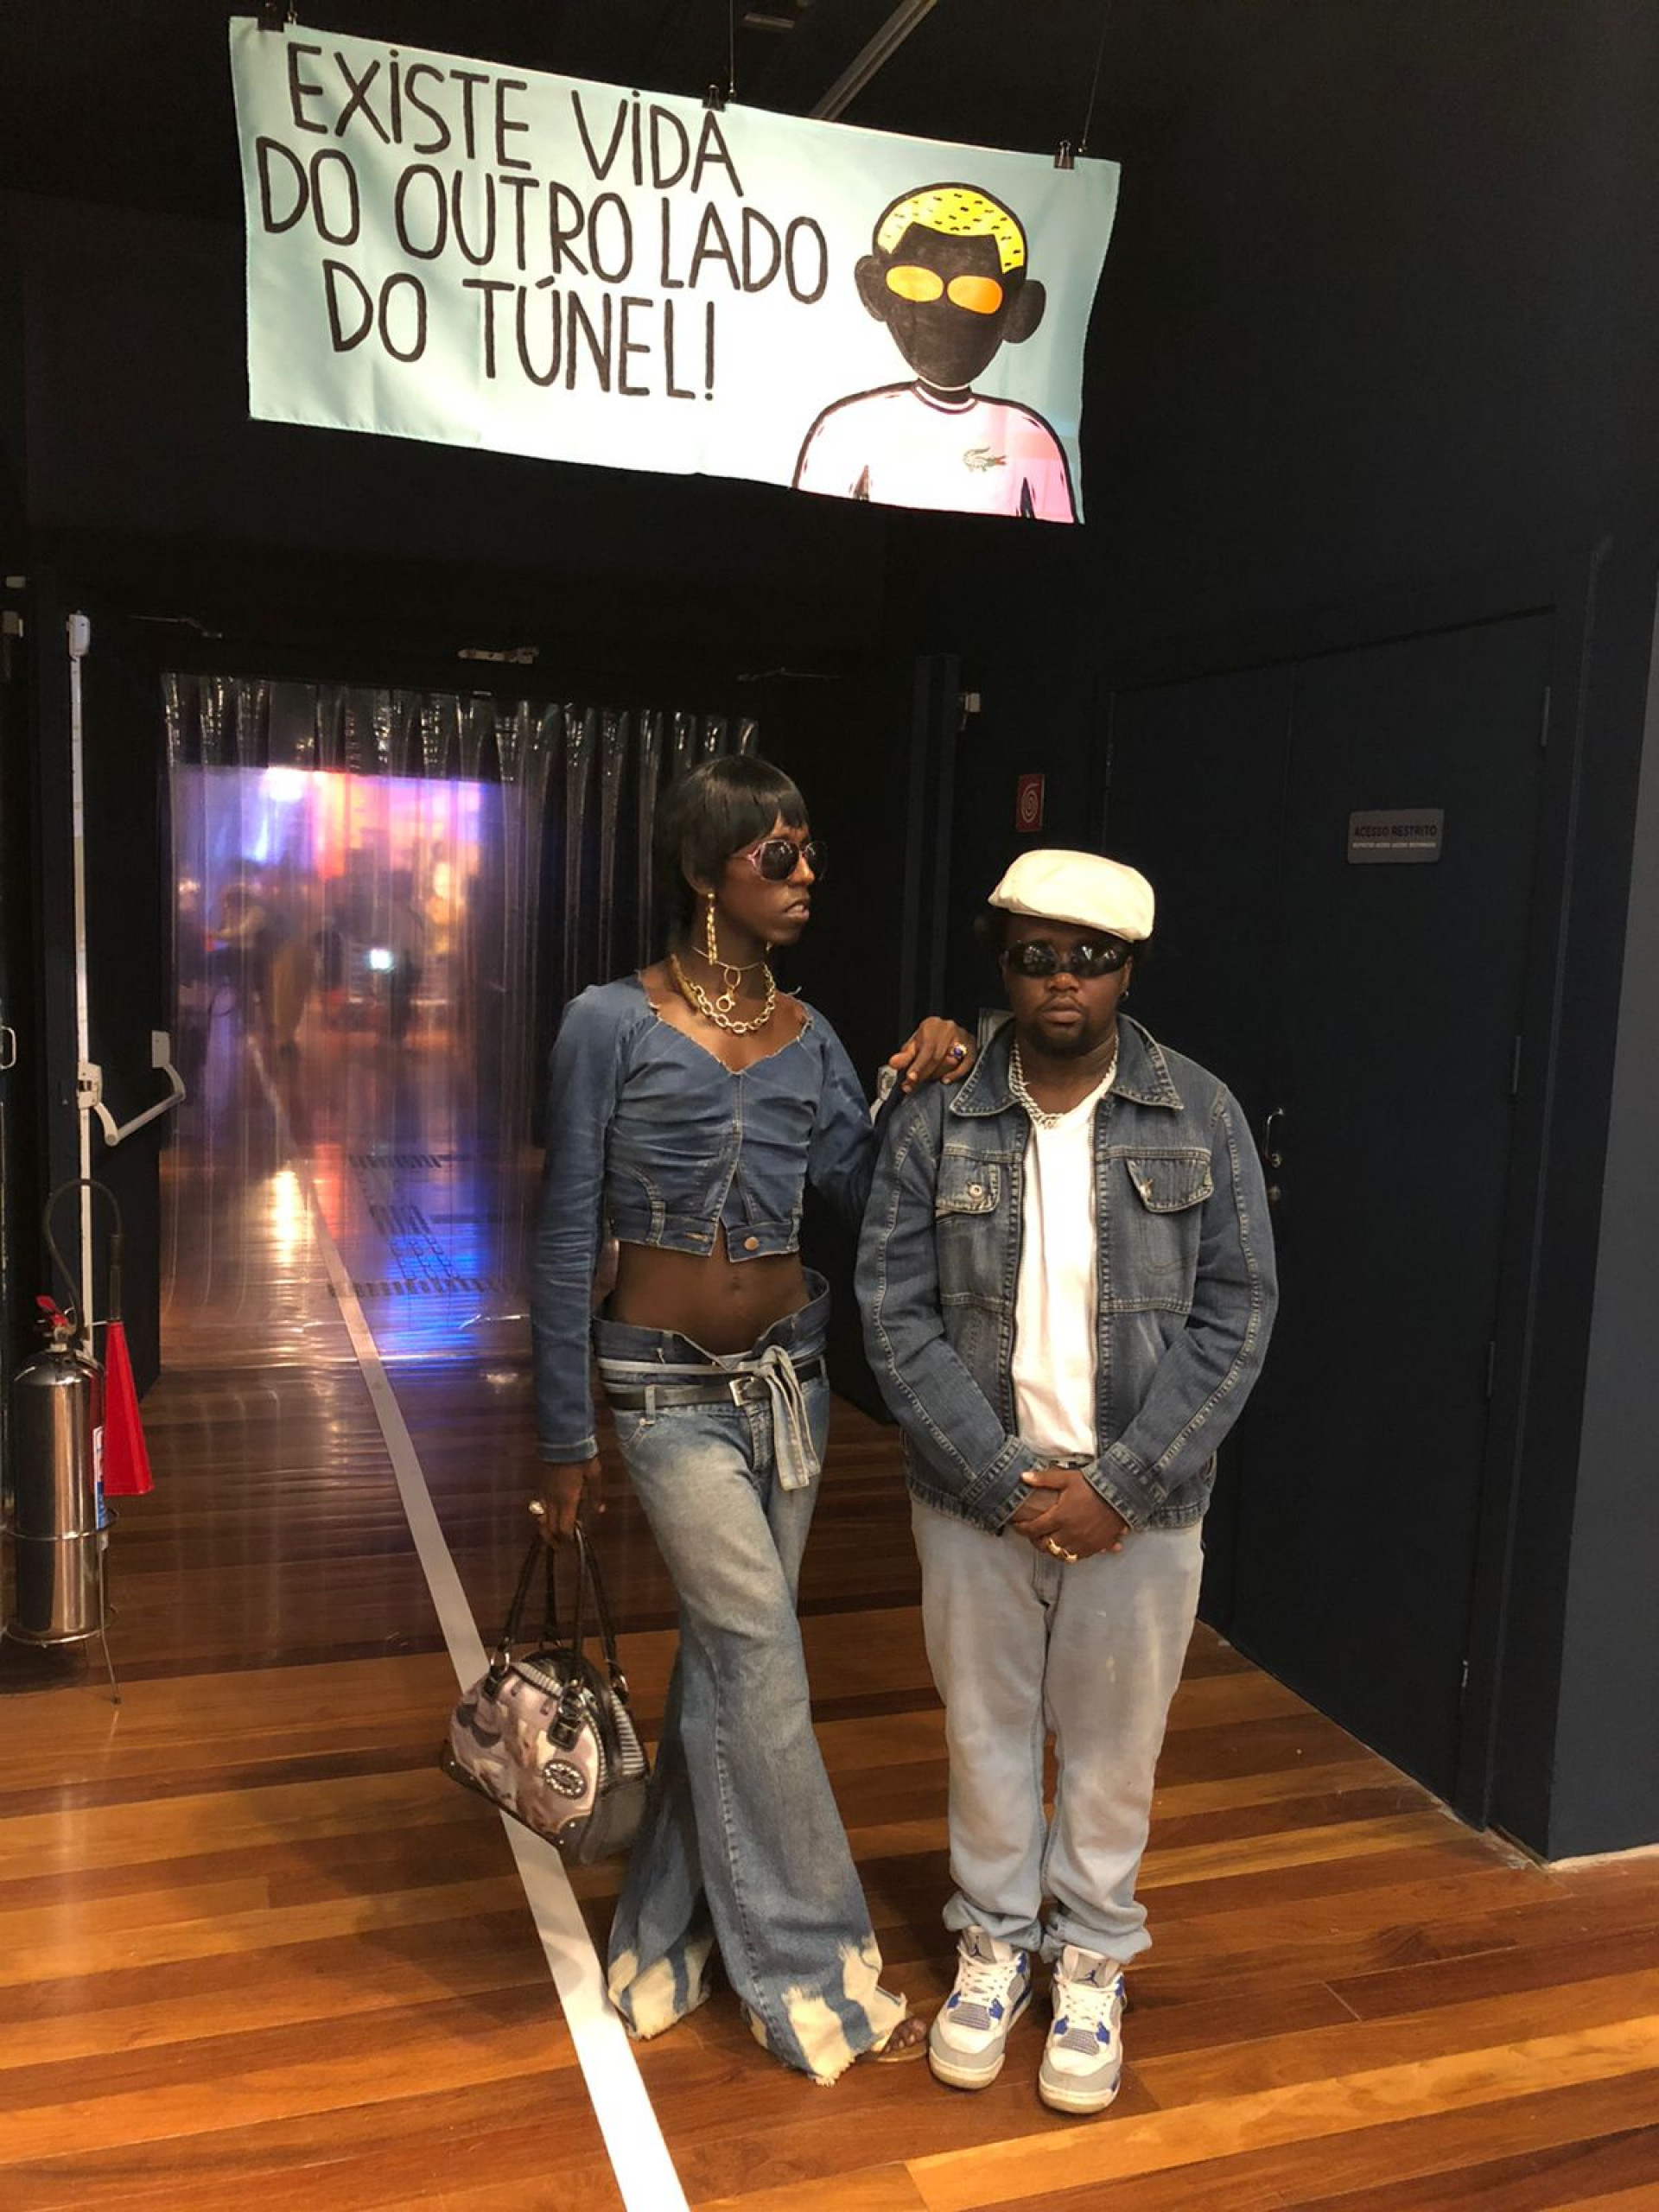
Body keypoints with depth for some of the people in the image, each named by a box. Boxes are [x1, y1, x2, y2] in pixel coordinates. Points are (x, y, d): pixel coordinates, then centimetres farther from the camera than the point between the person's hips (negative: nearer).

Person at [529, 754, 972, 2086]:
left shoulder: (807, 1038, 4)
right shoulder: (612, 1025, -11)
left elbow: (869, 1191, -3)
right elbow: (567, 1240, -8)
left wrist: (922, 1091, -19)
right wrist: (566, 1437, -6)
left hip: (789, 1372, 6)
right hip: (668, 1384, -5)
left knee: (728, 1660, 14)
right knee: (762, 1662, -3)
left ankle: (670, 1931, 35)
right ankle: (812, 1973, 17)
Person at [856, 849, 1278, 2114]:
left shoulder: (1201, 1118, -5)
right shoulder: (937, 1120, -5)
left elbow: (1236, 1314, -6)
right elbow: (896, 1313, -7)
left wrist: (1120, 1485, -13)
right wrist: (1009, 1481, -13)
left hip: (1140, 1502, 0)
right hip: (976, 1494, 1)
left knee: (1114, 1736, 14)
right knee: (986, 1727, 16)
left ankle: (1093, 1961, 37)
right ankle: (996, 1940, 39)